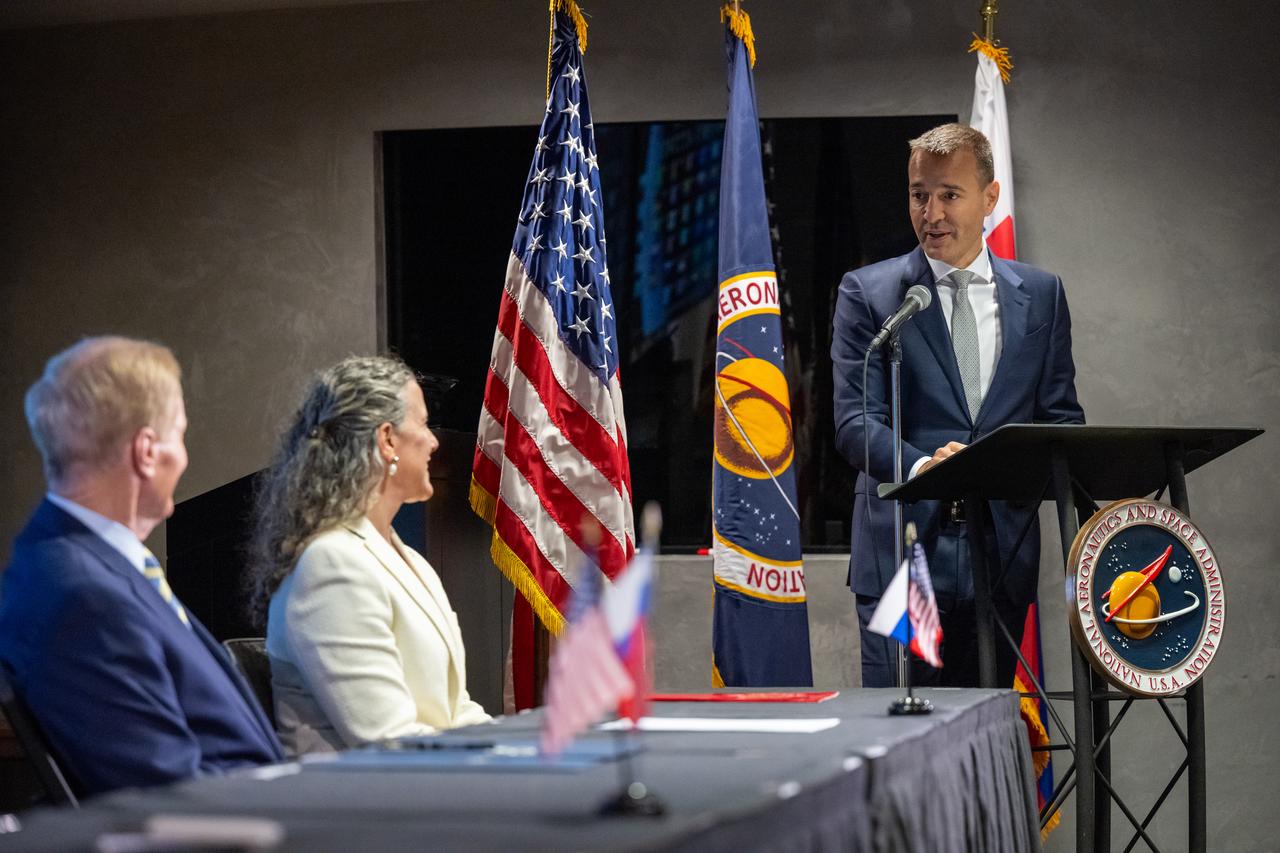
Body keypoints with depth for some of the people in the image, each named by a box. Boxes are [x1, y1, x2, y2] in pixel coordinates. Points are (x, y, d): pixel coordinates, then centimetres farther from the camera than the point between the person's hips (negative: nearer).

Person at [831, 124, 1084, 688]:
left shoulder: (1040, 295, 12)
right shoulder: (868, 292, 3)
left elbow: (1062, 414, 12)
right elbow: (854, 420, -5)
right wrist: (919, 467, -25)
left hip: (1003, 552, 3)